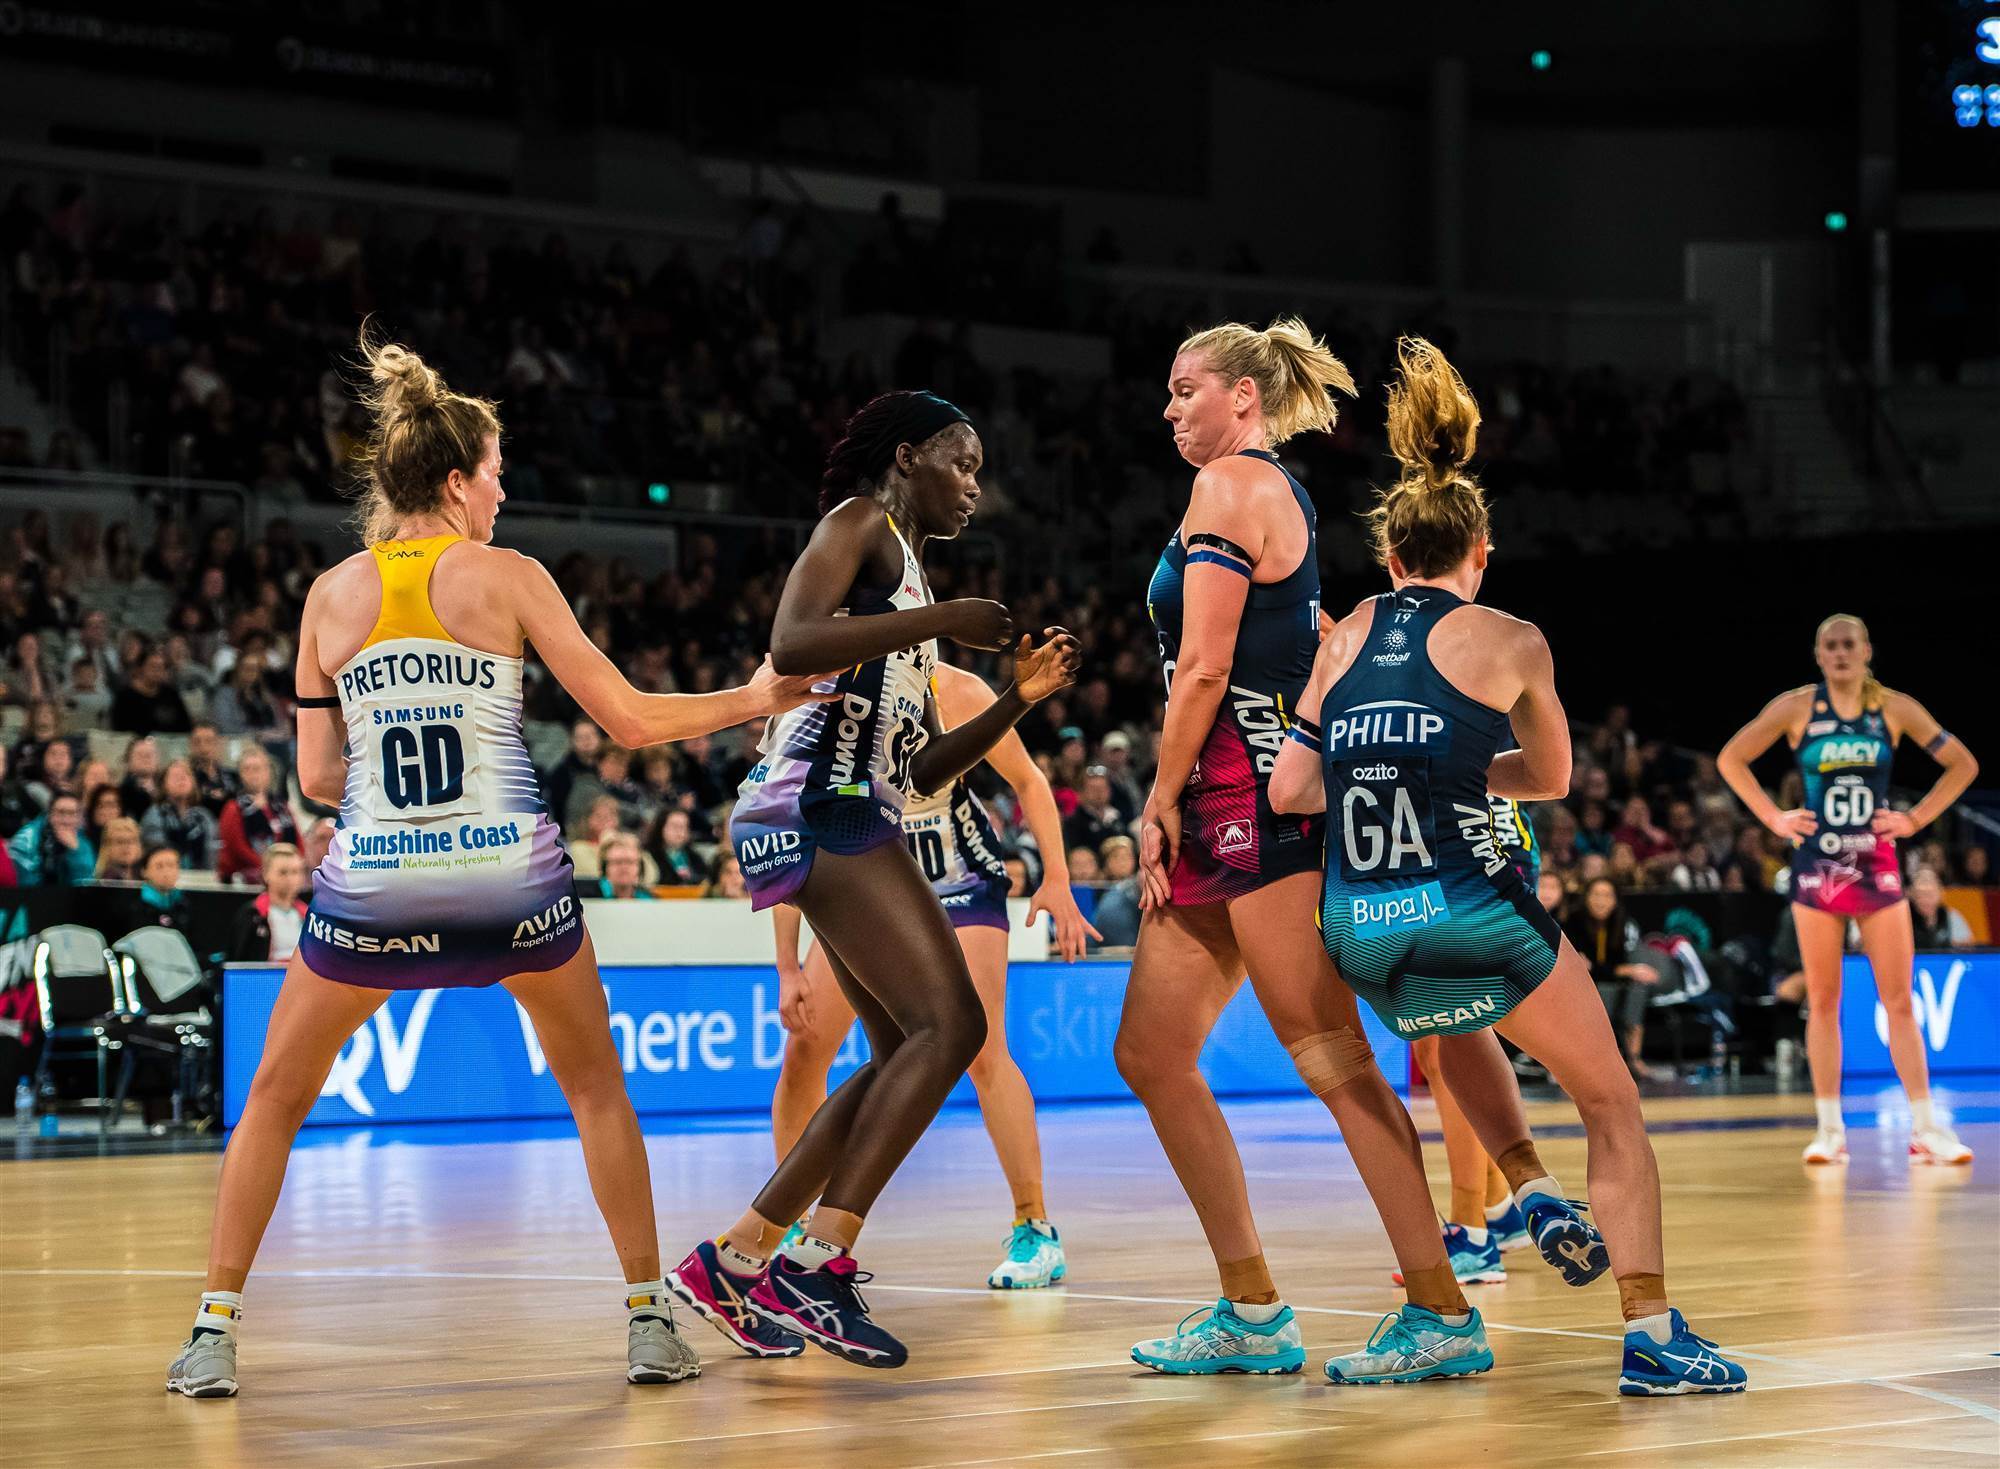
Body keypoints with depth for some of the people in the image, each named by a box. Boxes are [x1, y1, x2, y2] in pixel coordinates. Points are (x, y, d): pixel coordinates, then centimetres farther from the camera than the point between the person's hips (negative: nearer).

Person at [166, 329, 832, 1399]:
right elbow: (630, 719, -1)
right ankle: (649, 1322, 15)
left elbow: (318, 776, 8)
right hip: (511, 879, -1)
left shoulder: (331, 595, 7)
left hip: (371, 885, 1)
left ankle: (214, 1334, 10)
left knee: (275, 1098, 18)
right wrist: (752, 700, 13)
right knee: (595, 1084, 20)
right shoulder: (506, 577, 0)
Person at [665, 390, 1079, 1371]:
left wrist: (1019, 699, 15)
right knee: (950, 1023, -17)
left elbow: (924, 768, 26)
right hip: (820, 802, -10)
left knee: (906, 1052, 9)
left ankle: (733, 1263, 10)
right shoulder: (860, 523, 0)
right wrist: (942, 621, -18)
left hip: (855, 819, 10)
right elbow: (792, 641, -20)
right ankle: (818, 1263, -21)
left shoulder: (909, 571, 28)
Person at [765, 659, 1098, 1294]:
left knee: (982, 1050, -17)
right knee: (803, 1053, -4)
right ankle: (789, 1225, 15)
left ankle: (1034, 1230, -7)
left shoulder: (957, 694, -21)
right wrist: (788, 968, -14)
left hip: (961, 882, -2)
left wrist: (1056, 880, -13)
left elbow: (1026, 780, -4)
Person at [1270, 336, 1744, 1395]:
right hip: (1470, 911, -4)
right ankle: (1652, 1337, 1)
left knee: (1455, 1024, 40)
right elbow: (1551, 778, 19)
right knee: (1613, 1109, 11)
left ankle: (1534, 1195, 26)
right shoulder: (1511, 642, 4)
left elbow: (1290, 790, 8)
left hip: (1358, 938, 4)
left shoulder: (1345, 637, 11)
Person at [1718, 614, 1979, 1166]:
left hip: (1876, 865, 0)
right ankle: (1829, 1130, 6)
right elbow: (1731, 759, 4)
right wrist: (1774, 818, -2)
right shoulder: (1797, 707, -1)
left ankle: (1926, 1127, -1)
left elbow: (1962, 763, 7)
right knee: (1823, 1001, 2)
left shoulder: (1894, 708, 1)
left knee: (1899, 1001, -3)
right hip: (1817, 865, 0)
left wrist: (1916, 818, -1)